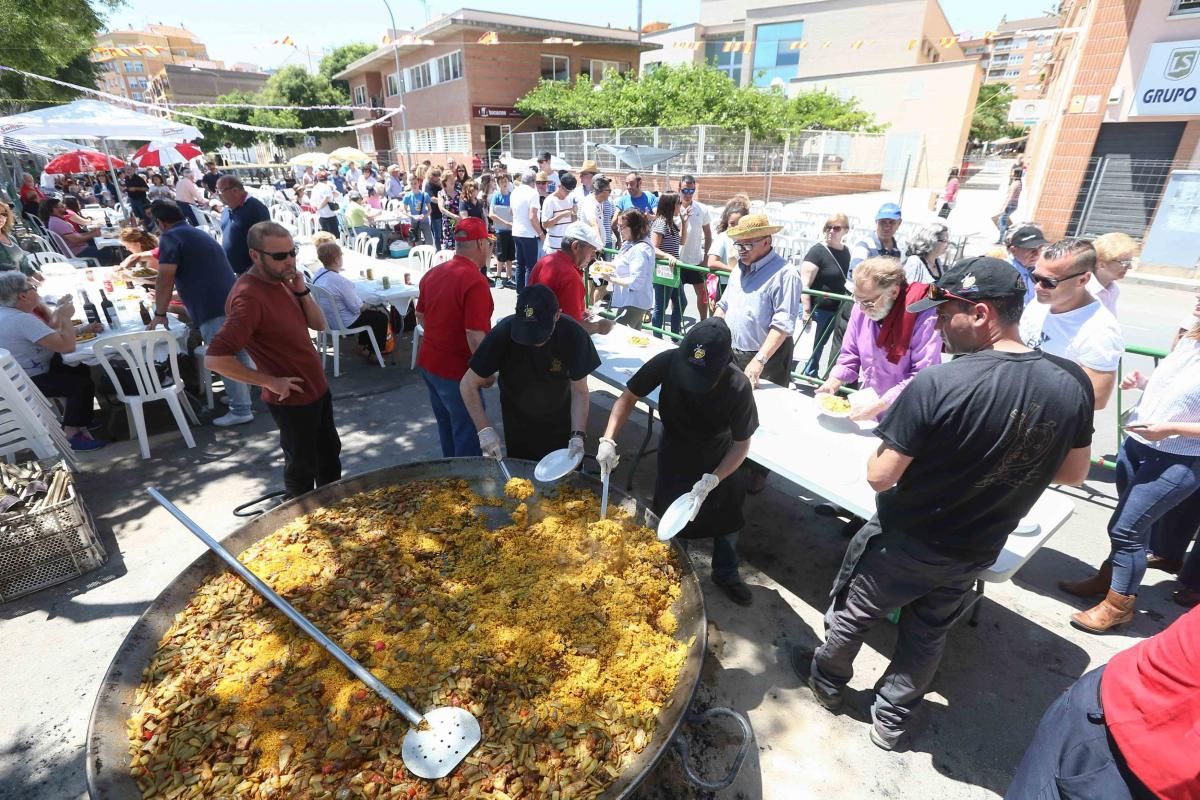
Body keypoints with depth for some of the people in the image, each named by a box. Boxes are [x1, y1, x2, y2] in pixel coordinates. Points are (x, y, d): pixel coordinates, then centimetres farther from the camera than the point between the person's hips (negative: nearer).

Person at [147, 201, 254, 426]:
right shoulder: (199, 234, 25)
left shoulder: (170, 237, -3)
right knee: (238, 354, 16)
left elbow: (165, 279, -10)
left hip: (212, 308, -9)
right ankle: (240, 395, 30)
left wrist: (159, 313, -1)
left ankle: (241, 410, -3)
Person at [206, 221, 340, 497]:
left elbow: (319, 324, 3)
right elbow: (215, 358, -30)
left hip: (318, 388, 9)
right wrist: (270, 382, -22)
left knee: (330, 452, 24)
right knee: (302, 466, 11)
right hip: (292, 399, -9)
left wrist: (301, 291, -11)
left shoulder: (281, 281, 3)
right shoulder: (248, 297, -25)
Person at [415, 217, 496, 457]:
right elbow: (475, 336, -26)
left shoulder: (433, 273, 4)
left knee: (447, 429, 23)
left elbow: (420, 316, 17)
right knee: (468, 437, 6)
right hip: (457, 372, -9)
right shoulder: (475, 282, -22)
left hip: (429, 363, 9)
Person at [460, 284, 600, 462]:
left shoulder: (573, 335, -26)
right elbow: (468, 385, -19)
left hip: (561, 424, 0)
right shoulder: (503, 333, -27)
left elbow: (579, 391, -16)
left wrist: (577, 435, -29)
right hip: (518, 425, 0)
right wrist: (485, 429, -28)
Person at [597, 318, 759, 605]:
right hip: (675, 458, 0)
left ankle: (726, 574, 47)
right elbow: (629, 397, -19)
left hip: (720, 462, 1)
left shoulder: (738, 388, -34)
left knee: (727, 521, 19)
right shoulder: (668, 362, -33)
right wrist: (608, 440, -31)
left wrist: (712, 480, -32)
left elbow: (741, 445, -20)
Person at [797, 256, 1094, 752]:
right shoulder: (1073, 383, -12)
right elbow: (1074, 473, 3)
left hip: (904, 543, -5)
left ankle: (827, 682, 47)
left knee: (852, 614, 22)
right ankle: (892, 721, 45)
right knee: (928, 636, 26)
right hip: (975, 552, 5)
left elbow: (880, 477, -25)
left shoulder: (937, 384, -31)